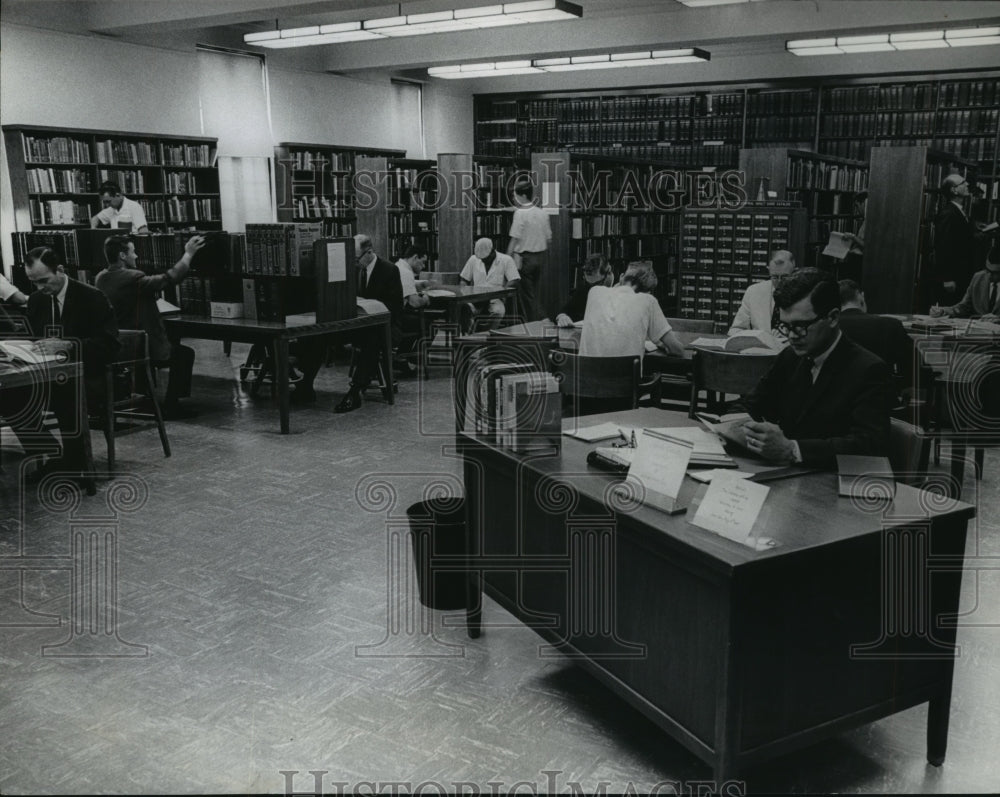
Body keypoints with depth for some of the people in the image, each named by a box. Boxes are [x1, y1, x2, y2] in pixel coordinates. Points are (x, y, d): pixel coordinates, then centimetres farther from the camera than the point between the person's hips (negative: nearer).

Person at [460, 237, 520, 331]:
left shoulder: (506, 260, 1)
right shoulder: (473, 259, 13)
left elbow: (515, 281, -7)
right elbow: (464, 280, 21)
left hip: (495, 299, -3)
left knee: (497, 311, -37)